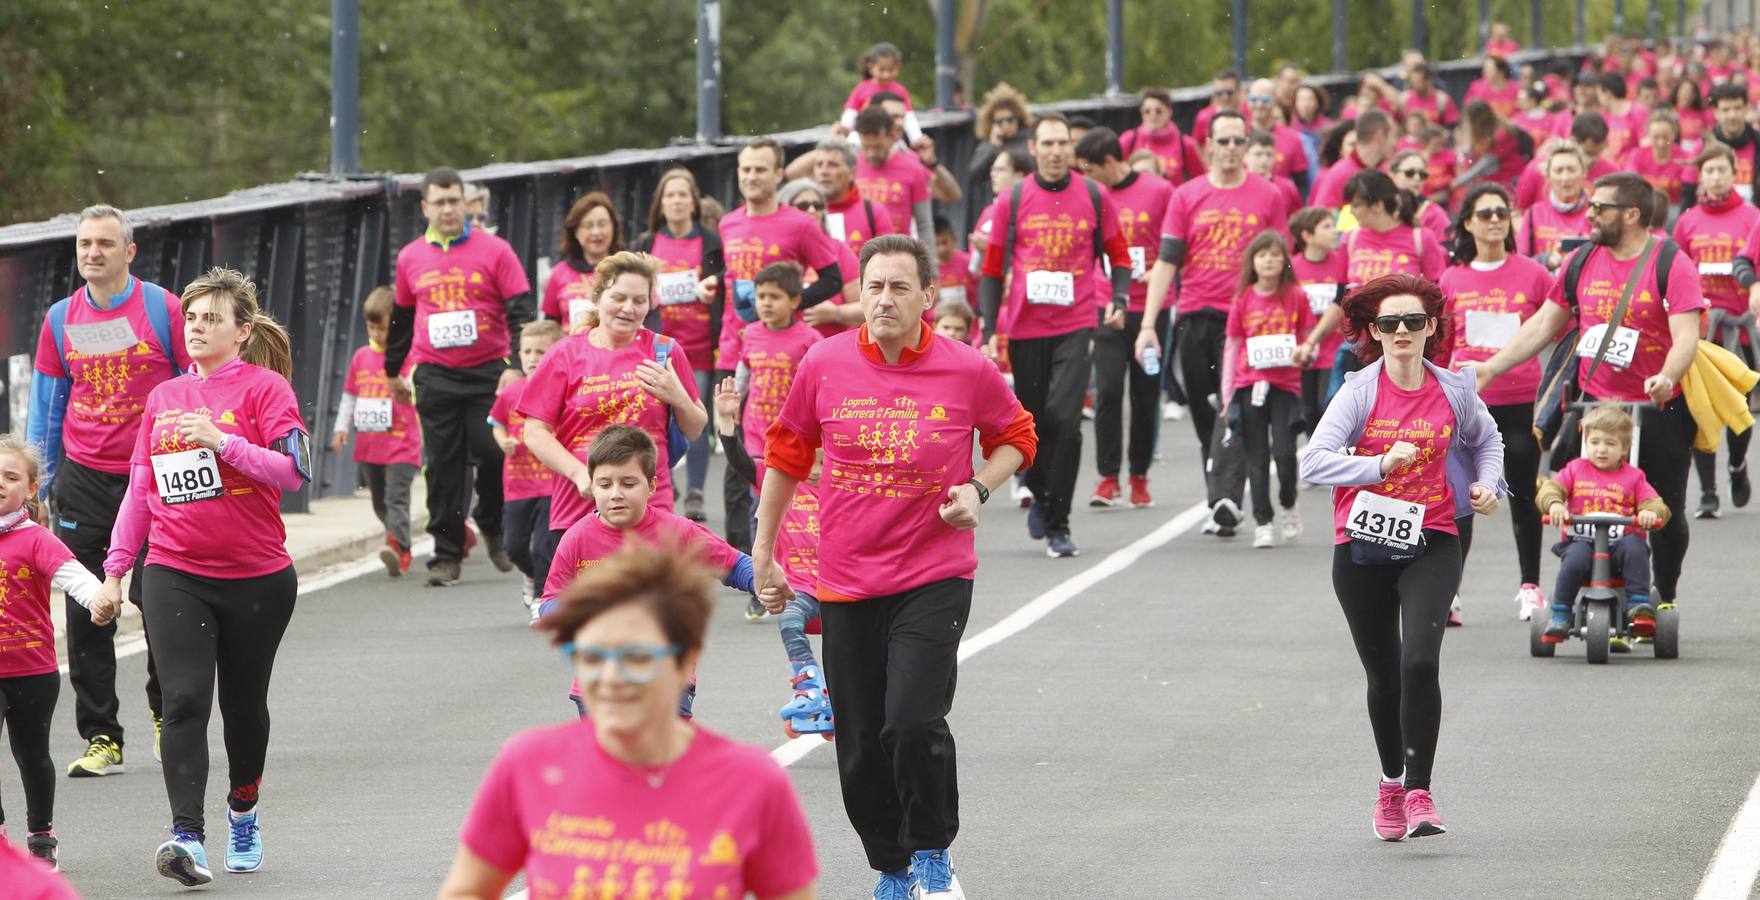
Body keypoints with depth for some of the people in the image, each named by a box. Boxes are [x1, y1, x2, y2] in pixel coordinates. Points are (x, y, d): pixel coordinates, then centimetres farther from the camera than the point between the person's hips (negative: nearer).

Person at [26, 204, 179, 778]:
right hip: (83, 479, 3)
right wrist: (37, 483, 10)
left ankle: (165, 714, 23)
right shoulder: (61, 320, 6)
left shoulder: (163, 309, -4)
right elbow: (46, 408, 13)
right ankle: (100, 738, 7)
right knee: (86, 612, 0)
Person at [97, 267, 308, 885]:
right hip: (175, 574, 2)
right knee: (185, 699, -13)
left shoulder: (264, 387, -3)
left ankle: (243, 811, 34)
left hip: (257, 576, -2)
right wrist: (115, 570, 12)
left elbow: (294, 470, -14)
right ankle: (187, 836, -21)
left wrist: (221, 440, -23)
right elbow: (140, 490, 16)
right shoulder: (163, 398, 11)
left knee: (244, 701, 11)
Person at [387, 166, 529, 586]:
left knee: (493, 453, -7)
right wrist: (393, 371, 27)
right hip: (435, 375, 2)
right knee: (443, 465, 0)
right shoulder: (411, 258, 10)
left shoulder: (495, 251, 0)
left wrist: (515, 365, -11)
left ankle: (492, 528, 19)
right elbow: (401, 317, 22)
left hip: (489, 373, -2)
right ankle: (446, 555, 5)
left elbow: (520, 311, -1)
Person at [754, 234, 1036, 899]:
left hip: (935, 576, -3)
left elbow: (1016, 437, 13)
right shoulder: (824, 365, -2)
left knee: (914, 723, -20)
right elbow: (785, 456, 13)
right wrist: (763, 554, 15)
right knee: (861, 746, 4)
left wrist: (979, 489, -6)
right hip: (847, 583, 3)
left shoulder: (968, 371, -6)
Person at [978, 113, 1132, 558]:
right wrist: (990, 330, 3)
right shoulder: (1013, 200, 5)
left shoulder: (1094, 197, 4)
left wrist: (1118, 301, -6)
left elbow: (1119, 256, 12)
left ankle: (1057, 525, -8)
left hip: (1076, 325, -2)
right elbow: (993, 270, 9)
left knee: (1065, 420, -14)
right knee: (1033, 423, 8)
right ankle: (1040, 495, 37)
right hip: (1024, 329, 2)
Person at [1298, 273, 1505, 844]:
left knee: (1420, 662, -20)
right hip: (1361, 548, 0)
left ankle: (1419, 792, -15)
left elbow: (1485, 439, 24)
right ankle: (1391, 783, 36)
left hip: (1430, 545, 0)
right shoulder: (1361, 391, -7)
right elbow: (1314, 462, -19)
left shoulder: (1454, 391, 1)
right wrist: (1381, 464, -31)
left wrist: (1488, 485, 6)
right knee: (1383, 676, 12)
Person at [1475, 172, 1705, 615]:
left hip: (1658, 409, -4)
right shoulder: (1583, 262, 8)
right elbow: (1544, 324, 15)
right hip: (1595, 407, 4)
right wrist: (1490, 367, 11)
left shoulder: (1670, 265, -8)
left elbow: (1686, 335, -18)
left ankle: (1665, 597, 24)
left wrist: (1665, 378, -37)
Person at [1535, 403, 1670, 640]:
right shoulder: (1576, 469, 18)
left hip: (1620, 542, 0)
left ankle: (1638, 605, -33)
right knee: (1575, 558, -34)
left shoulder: (1633, 476, 16)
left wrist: (1650, 512, -18)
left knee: (1635, 547, -34)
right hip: (1581, 540, 0)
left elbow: (1654, 503, 7)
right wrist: (1554, 504, -16)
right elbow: (1549, 489, 7)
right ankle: (1560, 616, -26)